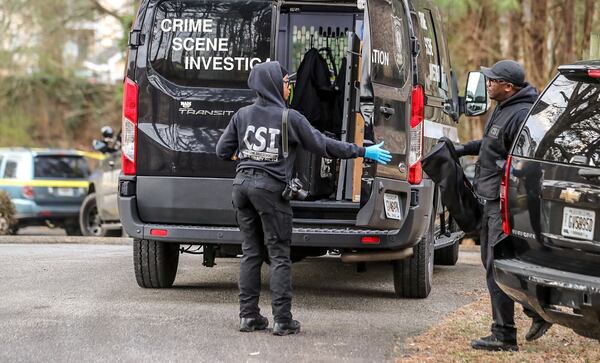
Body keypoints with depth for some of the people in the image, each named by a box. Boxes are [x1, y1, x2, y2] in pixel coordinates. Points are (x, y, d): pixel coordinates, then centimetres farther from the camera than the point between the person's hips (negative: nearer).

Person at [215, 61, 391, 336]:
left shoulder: (242, 115, 7)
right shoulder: (289, 118, -6)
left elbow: (223, 151, 10)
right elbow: (323, 145, -5)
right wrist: (363, 152, 3)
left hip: (243, 184, 5)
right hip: (270, 189, -5)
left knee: (251, 253, 12)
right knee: (279, 255, 1)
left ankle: (248, 315, 11)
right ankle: (282, 320, -1)